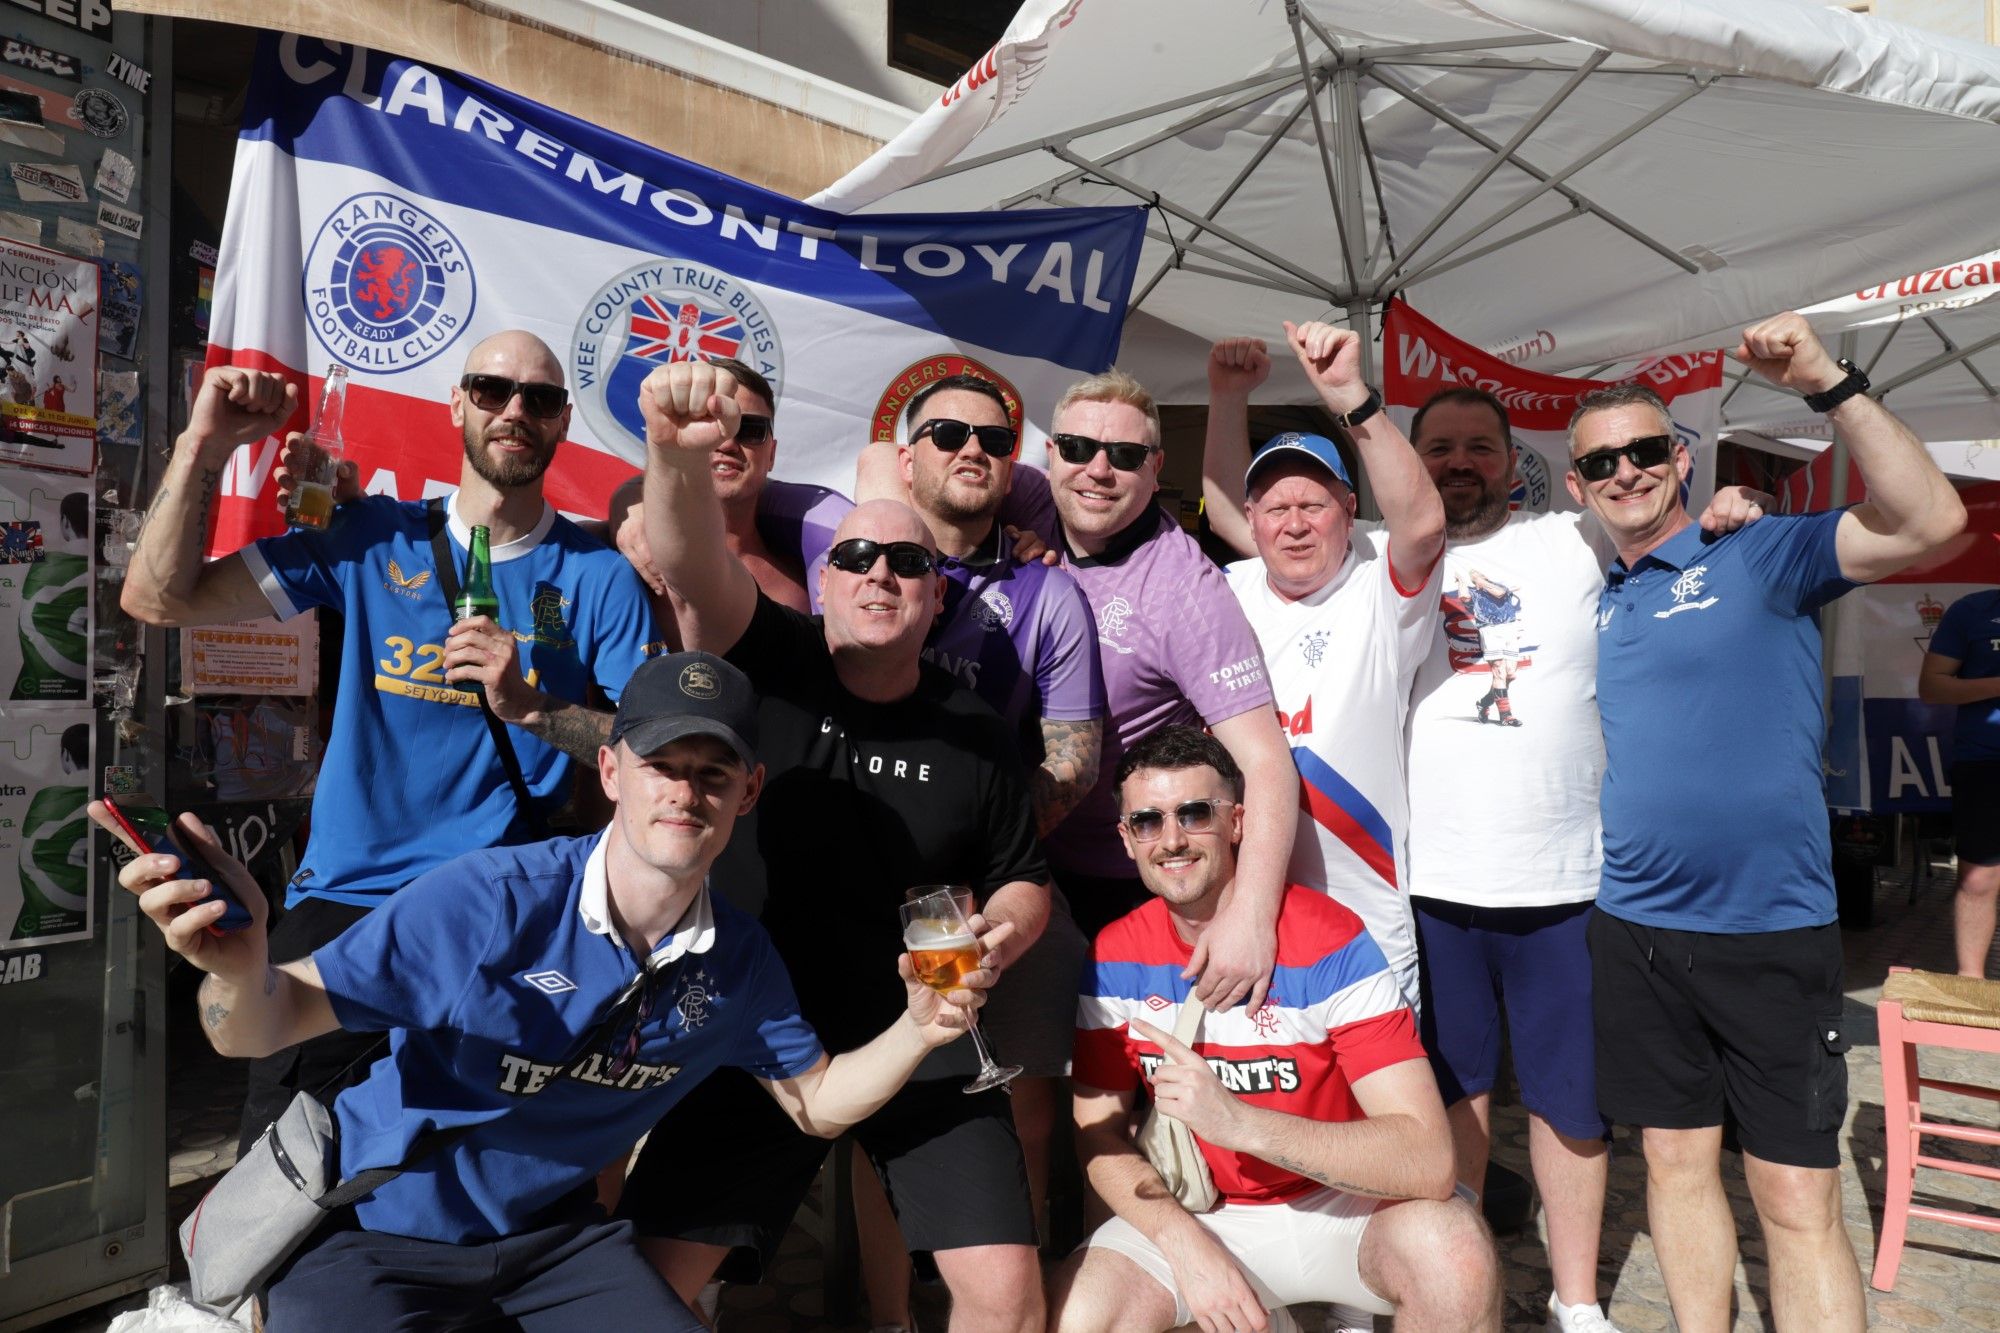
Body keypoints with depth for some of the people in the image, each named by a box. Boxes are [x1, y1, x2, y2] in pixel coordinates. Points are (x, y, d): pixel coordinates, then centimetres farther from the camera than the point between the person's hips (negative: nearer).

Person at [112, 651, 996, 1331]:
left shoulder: (740, 961, -10)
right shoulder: (492, 901, -27)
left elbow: (816, 1102, 2)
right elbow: (264, 1028, -26)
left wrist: (916, 1031, -16)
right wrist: (242, 967, -49)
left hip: (550, 1237, 4)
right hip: (377, 1235, -4)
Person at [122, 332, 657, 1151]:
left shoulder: (599, 577, -1)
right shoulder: (375, 539, 5)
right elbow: (158, 599, 4)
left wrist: (532, 706, -20)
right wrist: (205, 443, -6)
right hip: (345, 894, 2)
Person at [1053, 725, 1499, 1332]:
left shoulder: (1329, 945, -21)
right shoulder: (1115, 958, -8)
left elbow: (1428, 1161, -27)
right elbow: (1101, 1131, 0)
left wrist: (1237, 1121, -38)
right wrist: (1190, 1248, -17)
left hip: (1344, 1204, -3)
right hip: (1200, 1214, 4)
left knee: (1453, 1253, -33)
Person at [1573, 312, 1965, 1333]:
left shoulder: (1759, 555, -5)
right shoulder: (1595, 601, 9)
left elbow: (1930, 520, -21)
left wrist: (1829, 385, -28)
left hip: (1773, 931, -4)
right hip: (1634, 929, 5)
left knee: (1797, 1200, 2)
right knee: (1676, 1161, 15)